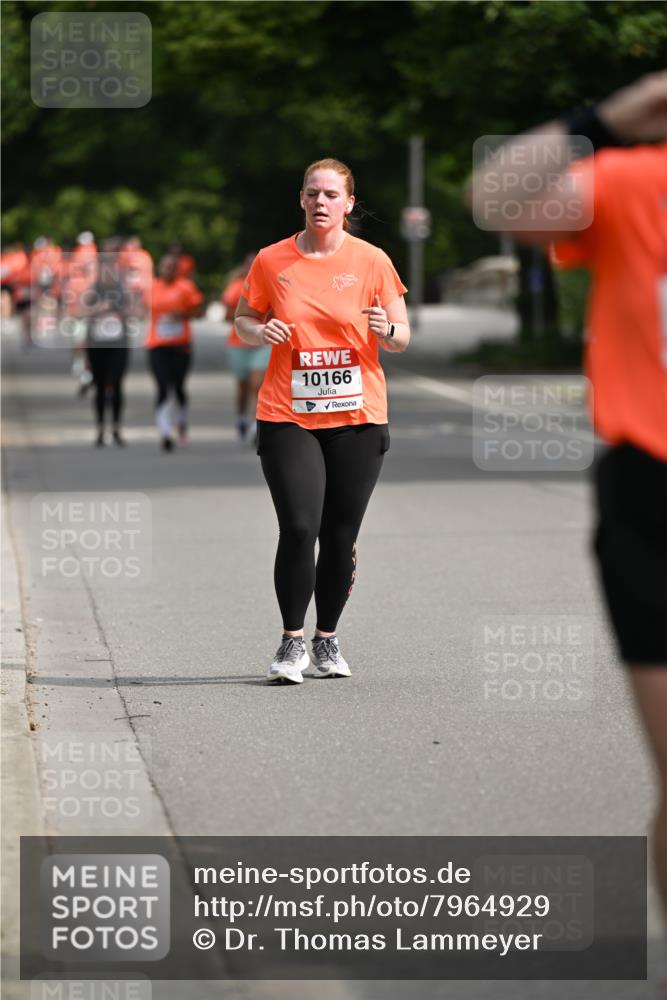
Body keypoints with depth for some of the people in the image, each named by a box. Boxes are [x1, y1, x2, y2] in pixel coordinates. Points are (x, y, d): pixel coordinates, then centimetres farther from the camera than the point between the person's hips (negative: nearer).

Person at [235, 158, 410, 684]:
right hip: (287, 417, -1)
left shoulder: (372, 261, 1)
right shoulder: (272, 261, 2)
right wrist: (260, 331, -8)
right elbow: (243, 319, 14)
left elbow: (402, 337, 7)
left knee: (341, 536, 3)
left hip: (358, 417, 1)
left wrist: (387, 330, -16)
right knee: (298, 528, -12)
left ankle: (328, 640, 20)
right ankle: (292, 642, 1)